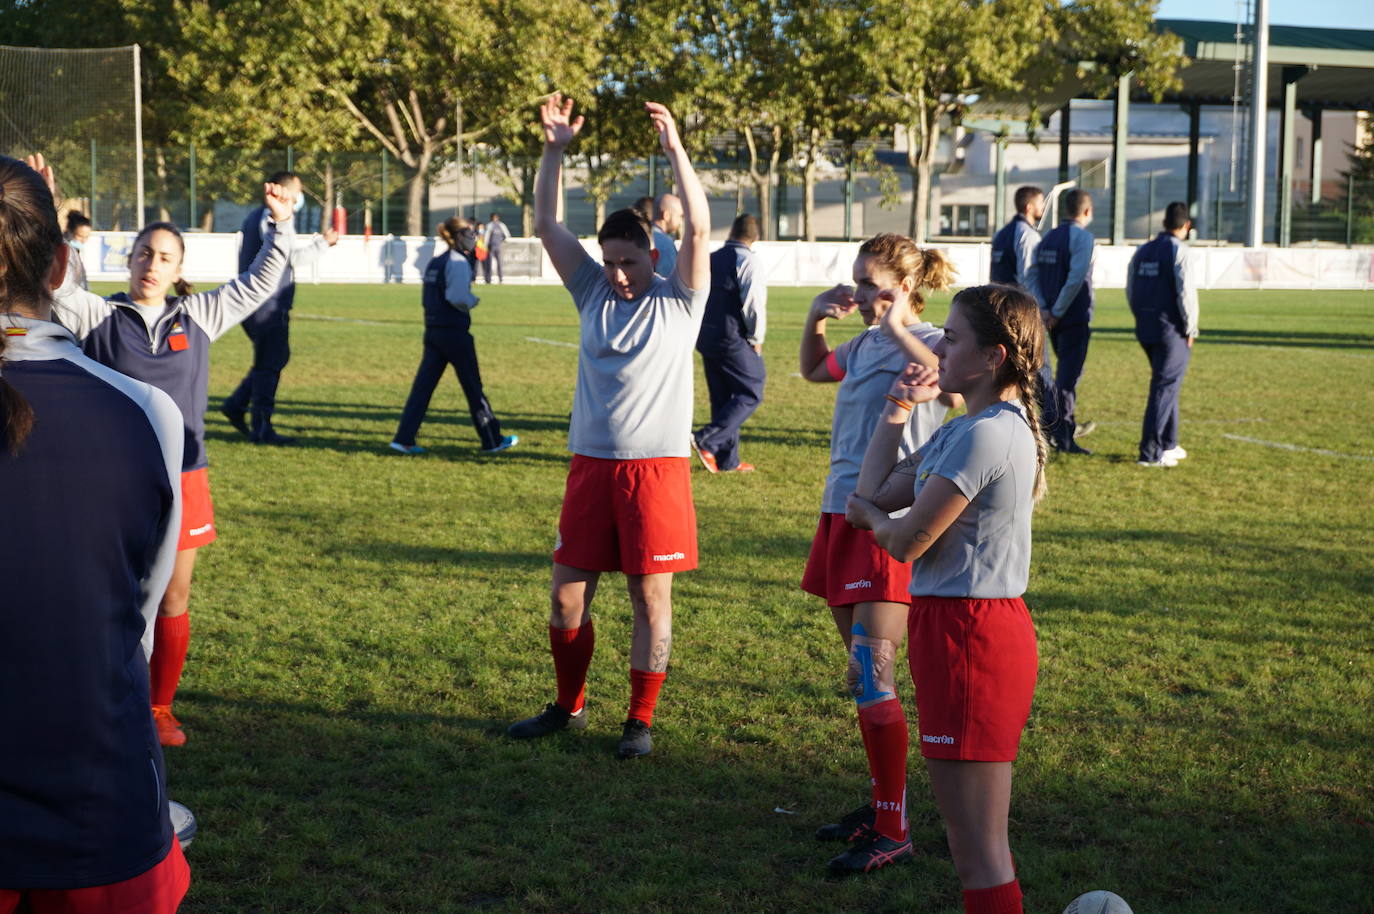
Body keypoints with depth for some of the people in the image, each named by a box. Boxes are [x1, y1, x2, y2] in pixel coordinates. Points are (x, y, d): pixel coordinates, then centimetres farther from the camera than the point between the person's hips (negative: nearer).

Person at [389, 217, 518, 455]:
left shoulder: (433, 263, 12)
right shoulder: (458, 262, -13)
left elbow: (426, 298, 15)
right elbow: (457, 297, -24)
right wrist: (473, 300, -4)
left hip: (432, 332, 7)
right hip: (455, 332, -7)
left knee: (423, 385, 5)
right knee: (473, 388, 4)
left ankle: (404, 438, -2)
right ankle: (492, 441, 15)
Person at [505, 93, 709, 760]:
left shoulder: (680, 300, -1)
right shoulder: (593, 291, 8)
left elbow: (698, 228, -15)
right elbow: (546, 225, 5)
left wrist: (673, 147, -20)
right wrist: (554, 149, -5)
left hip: (656, 467, -4)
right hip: (591, 463, 4)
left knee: (651, 596, 3)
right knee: (567, 593, 8)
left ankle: (640, 720, 14)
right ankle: (569, 705, 26)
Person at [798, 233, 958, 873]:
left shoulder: (925, 344, -9)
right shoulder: (864, 345, 13)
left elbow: (954, 390, -32)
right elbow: (813, 370, 33)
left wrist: (898, 329, -24)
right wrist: (815, 319, 15)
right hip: (842, 513, 8)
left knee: (869, 675, -11)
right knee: (864, 674, 14)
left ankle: (893, 832, -4)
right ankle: (882, 803, 25)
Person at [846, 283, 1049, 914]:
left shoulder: (986, 435, -19)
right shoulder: (967, 429, 13)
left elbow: (905, 542, -17)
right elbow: (871, 498, 14)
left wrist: (871, 514, 4)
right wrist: (896, 414, 10)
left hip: (967, 636, -11)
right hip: (965, 629, 11)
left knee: (978, 851, -3)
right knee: (977, 841, 20)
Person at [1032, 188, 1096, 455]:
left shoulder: (1049, 237, 11)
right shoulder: (1082, 236, -11)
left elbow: (1034, 275, 6)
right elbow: (1076, 278, -21)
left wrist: (1044, 308, -2)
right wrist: (1057, 312, -15)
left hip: (1054, 317, 7)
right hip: (1075, 316, -7)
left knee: (1065, 371, 21)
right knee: (1068, 375, -4)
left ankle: (1069, 426, 31)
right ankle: (1061, 437, -3)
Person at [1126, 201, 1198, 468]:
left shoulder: (1143, 251, 9)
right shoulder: (1178, 250, -11)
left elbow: (1130, 291, 13)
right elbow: (1185, 291, -15)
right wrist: (1191, 329, -6)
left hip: (1145, 328, 7)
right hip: (1171, 329, -7)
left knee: (1165, 384, 20)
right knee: (1165, 387, -3)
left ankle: (1168, 445, 27)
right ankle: (1150, 452, -6)